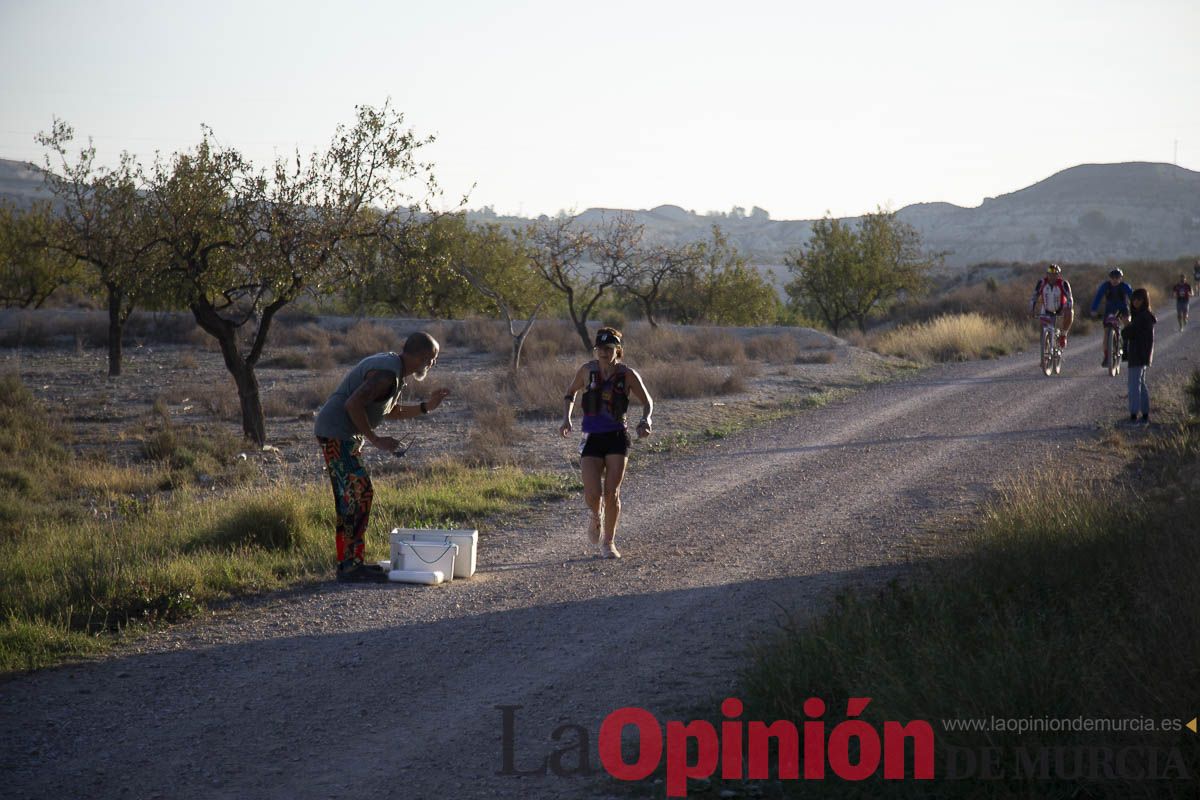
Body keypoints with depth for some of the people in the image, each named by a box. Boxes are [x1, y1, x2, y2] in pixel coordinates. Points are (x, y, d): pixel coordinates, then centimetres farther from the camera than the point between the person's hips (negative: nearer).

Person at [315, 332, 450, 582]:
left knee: (352, 496, 12)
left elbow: (391, 411, 24)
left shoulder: (395, 370, 13)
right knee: (359, 493, -12)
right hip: (337, 435, -11)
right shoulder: (386, 373, -20)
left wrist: (426, 406, 14)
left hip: (346, 436, 11)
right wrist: (375, 439, -22)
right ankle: (351, 566, -12)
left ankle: (348, 562, 17)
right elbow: (353, 404, -28)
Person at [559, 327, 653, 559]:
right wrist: (566, 419, 2)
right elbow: (570, 394, 17)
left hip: (617, 438, 0)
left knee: (612, 493, -4)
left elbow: (647, 402, 5)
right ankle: (594, 516, 25)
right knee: (593, 494, -13)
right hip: (592, 438, 0)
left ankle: (608, 542, 14)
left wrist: (645, 421, -16)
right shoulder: (587, 371, 0)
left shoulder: (627, 375, -4)